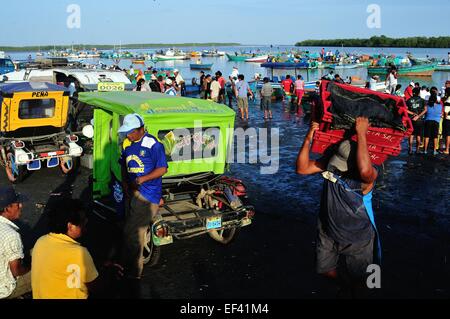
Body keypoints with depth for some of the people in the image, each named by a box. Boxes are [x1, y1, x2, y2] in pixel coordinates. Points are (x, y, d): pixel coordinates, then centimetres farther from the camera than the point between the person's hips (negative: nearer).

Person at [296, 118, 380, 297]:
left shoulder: (369, 175, -29)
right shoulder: (331, 161, -14)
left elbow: (365, 170, -54)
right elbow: (302, 168, -18)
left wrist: (361, 134, -48)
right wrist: (308, 140, -30)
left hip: (357, 238, -4)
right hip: (328, 233, 4)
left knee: (358, 282, 16)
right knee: (325, 270, 23)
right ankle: (341, 278, 55)